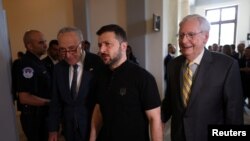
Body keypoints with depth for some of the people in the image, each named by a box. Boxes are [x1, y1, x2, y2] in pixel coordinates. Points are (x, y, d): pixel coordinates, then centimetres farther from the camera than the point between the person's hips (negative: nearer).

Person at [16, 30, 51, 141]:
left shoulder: (36, 61, 7)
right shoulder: (27, 64, -23)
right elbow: (24, 98, -27)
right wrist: (50, 102, -17)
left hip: (42, 113, 8)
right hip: (33, 116, -8)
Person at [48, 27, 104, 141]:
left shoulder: (98, 64, -17)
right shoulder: (58, 68, -1)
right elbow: (56, 101, 5)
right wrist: (53, 129, 4)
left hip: (94, 128, -4)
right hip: (70, 129, 5)